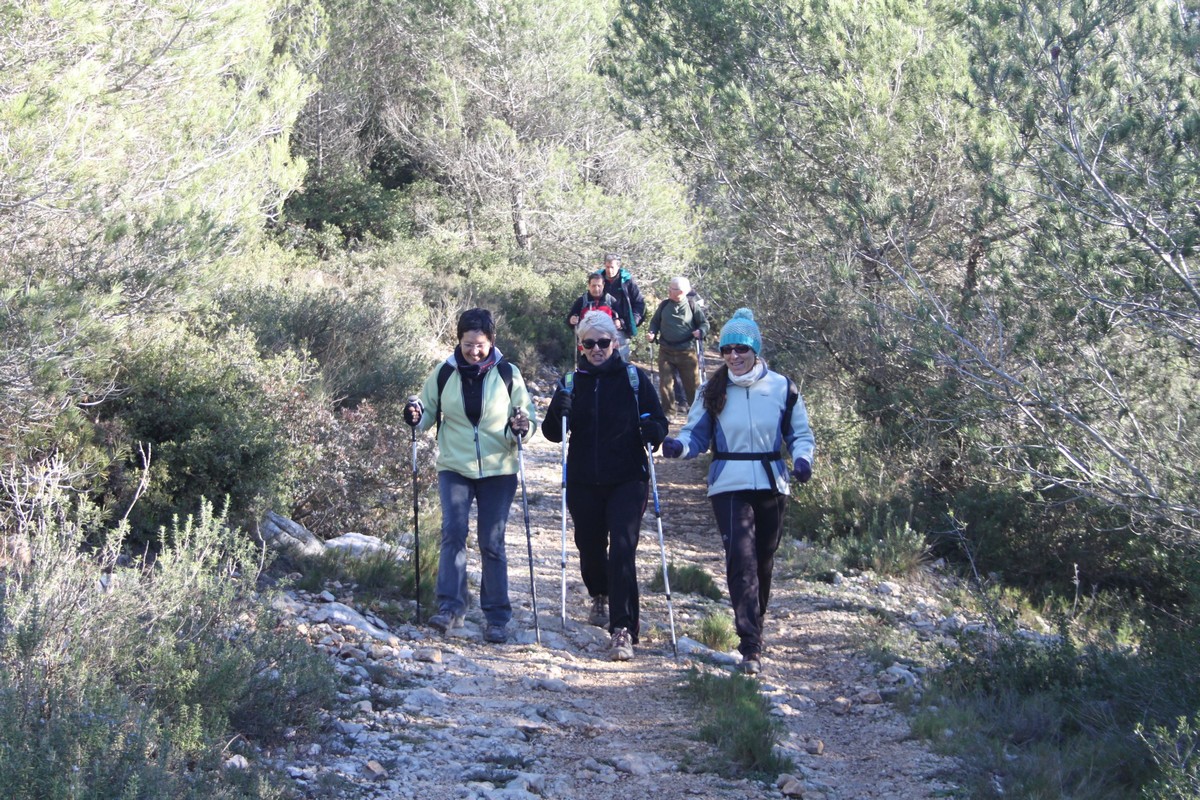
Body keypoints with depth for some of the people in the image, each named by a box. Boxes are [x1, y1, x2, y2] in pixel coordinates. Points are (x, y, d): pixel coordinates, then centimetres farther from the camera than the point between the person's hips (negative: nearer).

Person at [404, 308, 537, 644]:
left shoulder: (508, 374, -1)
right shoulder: (444, 373, 1)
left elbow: (528, 413, 5)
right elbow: (429, 412, 12)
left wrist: (521, 427, -18)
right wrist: (416, 416, -11)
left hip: (498, 470, -1)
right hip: (454, 468, 1)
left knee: (492, 543, 1)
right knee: (453, 532, -16)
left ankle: (497, 617, 9)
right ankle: (450, 607, -13)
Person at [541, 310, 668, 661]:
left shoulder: (635, 378, 1)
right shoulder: (571, 382, 7)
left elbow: (658, 420, 5)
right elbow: (553, 434, 6)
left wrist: (653, 431, -19)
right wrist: (558, 411, -16)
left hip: (627, 480, -3)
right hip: (583, 483, 3)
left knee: (622, 548, -16)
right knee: (590, 547, 14)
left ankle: (623, 630, -17)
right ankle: (600, 597, 46)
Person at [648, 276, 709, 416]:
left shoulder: (692, 307, -4)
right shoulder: (664, 305, 3)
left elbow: (705, 323, 3)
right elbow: (655, 322, 15)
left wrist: (701, 332, -18)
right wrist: (652, 333, -4)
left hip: (687, 352, -2)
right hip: (666, 351, 2)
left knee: (692, 383, 4)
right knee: (665, 383, 1)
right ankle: (668, 412, 12)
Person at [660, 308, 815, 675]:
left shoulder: (782, 388, 2)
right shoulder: (713, 392, 4)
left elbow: (800, 433, 8)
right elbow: (697, 434, 5)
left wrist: (802, 457, -12)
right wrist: (679, 445, -17)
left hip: (771, 486, 2)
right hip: (729, 486, -1)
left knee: (763, 561, 12)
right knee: (741, 558, -16)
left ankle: (754, 629, 32)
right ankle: (751, 646, -18)